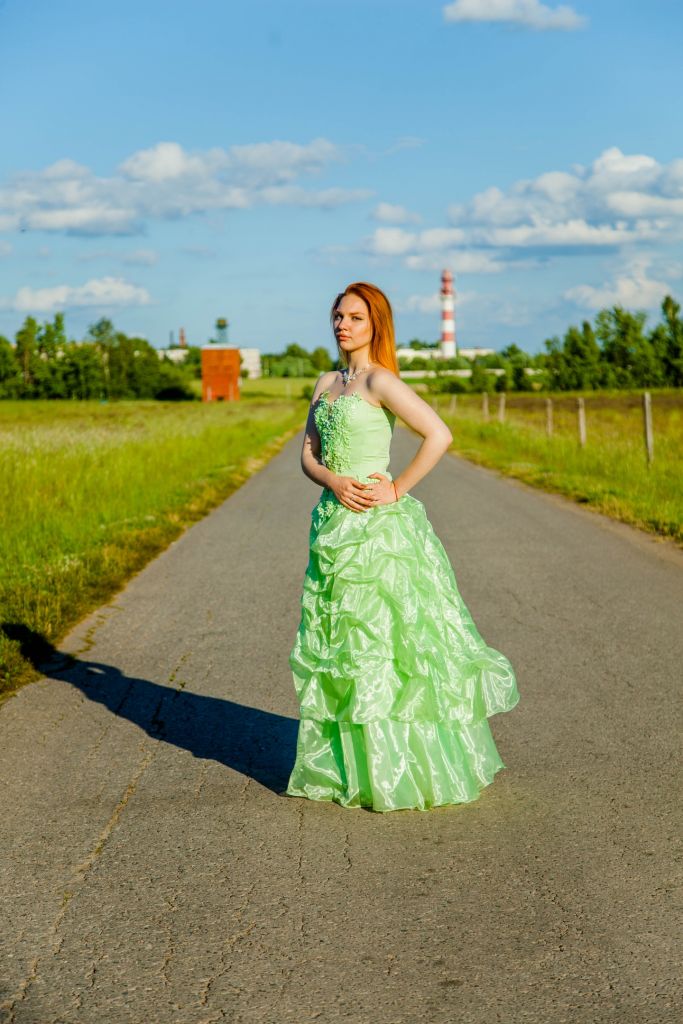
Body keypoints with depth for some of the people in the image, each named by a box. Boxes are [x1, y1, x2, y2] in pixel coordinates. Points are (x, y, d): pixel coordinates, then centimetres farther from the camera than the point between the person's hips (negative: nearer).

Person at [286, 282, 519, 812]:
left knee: (384, 640, -5)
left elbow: (439, 435, -18)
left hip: (379, 527, -8)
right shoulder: (327, 383, 14)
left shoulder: (380, 380, -9)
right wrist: (333, 480, -7)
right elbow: (308, 455, 13)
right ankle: (350, 765, 19)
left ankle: (404, 770, 5)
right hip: (336, 522, 8)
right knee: (340, 645, 10)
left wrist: (397, 490, -14)